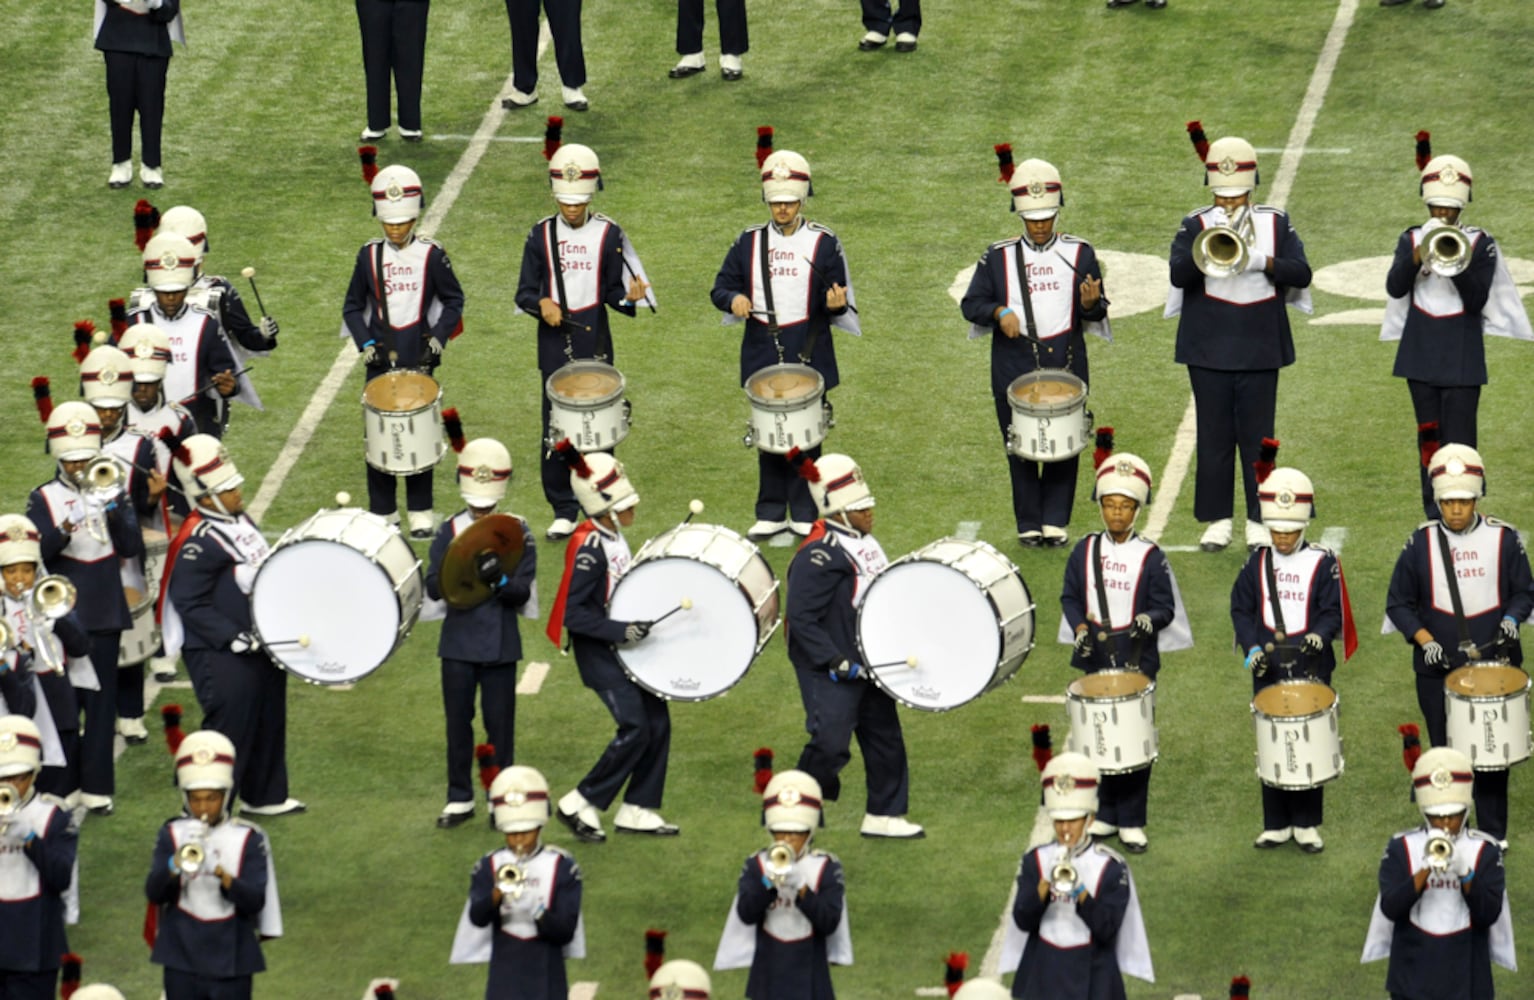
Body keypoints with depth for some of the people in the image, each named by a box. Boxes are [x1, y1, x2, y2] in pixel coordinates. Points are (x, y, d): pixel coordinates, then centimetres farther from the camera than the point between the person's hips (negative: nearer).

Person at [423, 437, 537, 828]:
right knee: (458, 722, 8)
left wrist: (498, 579, -28)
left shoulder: (517, 531, -2)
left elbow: (522, 591, -8)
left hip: (500, 645, -1)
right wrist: (470, 572, -24)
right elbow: (433, 586, -7)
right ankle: (460, 799, 18)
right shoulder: (450, 531, 0)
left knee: (500, 723, 5)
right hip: (458, 642, 1)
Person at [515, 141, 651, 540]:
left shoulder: (608, 234, 1)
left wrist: (629, 297, -19)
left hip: (595, 342, -1)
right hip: (554, 346, 1)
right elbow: (524, 293, 6)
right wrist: (541, 304, -15)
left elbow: (612, 291, 4)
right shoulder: (541, 234, 4)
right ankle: (563, 511, 10)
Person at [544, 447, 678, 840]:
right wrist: (621, 631, -28)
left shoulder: (615, 536, 5)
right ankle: (581, 805, -1)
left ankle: (638, 810, 16)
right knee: (636, 728, -14)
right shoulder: (587, 549, -22)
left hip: (626, 645, 9)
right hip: (599, 651, -9)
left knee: (658, 723, 6)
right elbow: (572, 614, -24)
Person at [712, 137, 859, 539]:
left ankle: (804, 514, 10)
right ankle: (770, 513, 14)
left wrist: (837, 304, -22)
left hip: (809, 355, -2)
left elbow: (840, 305, 2)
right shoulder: (749, 242, 7)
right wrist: (733, 300, -13)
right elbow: (721, 287, 9)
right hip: (762, 354, 2)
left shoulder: (824, 243, 1)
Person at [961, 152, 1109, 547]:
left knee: (1064, 444, 0)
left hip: (1066, 365, 0)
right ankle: (1029, 524, 11)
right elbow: (971, 304, 4)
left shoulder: (1080, 254, 6)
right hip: (1014, 368, 0)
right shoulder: (998, 258, 4)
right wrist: (1000, 312, -16)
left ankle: (1056, 521, 9)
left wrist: (1091, 304, -18)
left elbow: (1097, 313, 6)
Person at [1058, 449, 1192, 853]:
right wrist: (1079, 626, -11)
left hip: (1137, 657, -3)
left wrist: (1151, 619, -24)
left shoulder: (1150, 557, -4)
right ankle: (1108, 814, 22)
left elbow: (1165, 605, -3)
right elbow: (1070, 596, 8)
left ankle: (1132, 822, 8)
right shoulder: (1085, 551, 3)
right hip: (1095, 656, 3)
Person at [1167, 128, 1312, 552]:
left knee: (1257, 437, 3)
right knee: (1214, 437, 3)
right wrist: (1207, 251, -29)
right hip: (1209, 350, 0)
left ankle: (1258, 521, 10)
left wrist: (1262, 261, -18)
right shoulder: (1195, 226, 2)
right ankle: (1217, 520, 11)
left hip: (1259, 349, 0)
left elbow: (1301, 273, -4)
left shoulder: (1275, 223, 6)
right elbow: (1178, 274, -13)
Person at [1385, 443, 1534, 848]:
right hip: (1438, 670, 0)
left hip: (1495, 665, 0)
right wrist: (1425, 640, -11)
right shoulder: (1420, 544, -1)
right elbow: (1399, 604, 3)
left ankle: (1493, 837, 13)